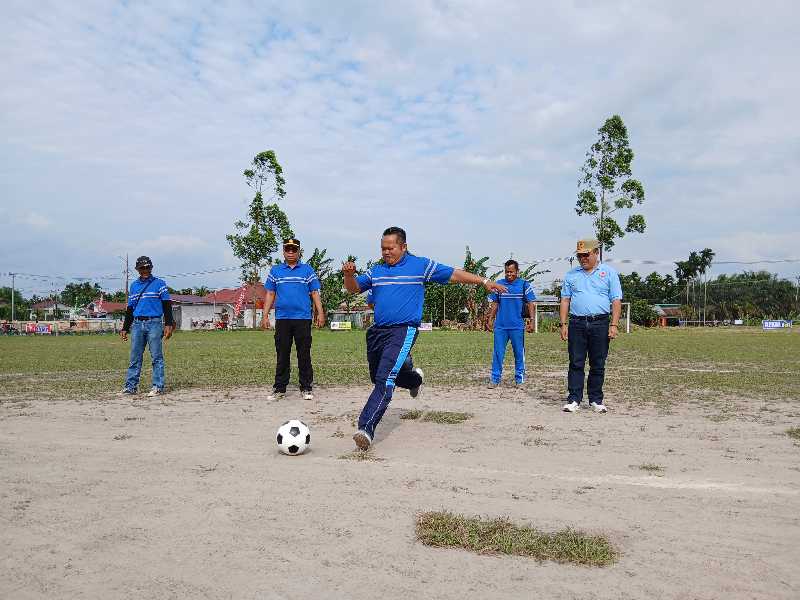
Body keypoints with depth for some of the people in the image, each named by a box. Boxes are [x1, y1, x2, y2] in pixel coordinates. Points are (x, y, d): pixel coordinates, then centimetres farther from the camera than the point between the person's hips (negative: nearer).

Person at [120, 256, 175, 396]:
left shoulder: (159, 283, 4)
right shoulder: (134, 285, 17)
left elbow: (167, 306, 0)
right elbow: (130, 309, 19)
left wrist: (169, 324, -10)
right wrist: (125, 328, 15)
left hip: (154, 323, -4)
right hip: (137, 324, 4)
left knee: (157, 357, -3)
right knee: (135, 357, 5)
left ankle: (158, 386, 0)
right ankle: (130, 386, 9)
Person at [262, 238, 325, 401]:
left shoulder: (307, 270, 8)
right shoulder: (275, 271, 12)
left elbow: (315, 293, 6)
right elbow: (270, 294, 11)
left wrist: (320, 313, -4)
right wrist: (265, 316, 4)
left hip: (303, 318, -1)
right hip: (282, 319, 2)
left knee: (304, 355, 2)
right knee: (282, 355, 6)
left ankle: (306, 388, 10)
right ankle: (279, 388, 13)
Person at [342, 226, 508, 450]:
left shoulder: (421, 265, 3)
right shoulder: (376, 270, 14)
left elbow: (453, 274, 7)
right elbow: (354, 288, 19)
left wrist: (484, 281, 5)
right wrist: (349, 274, -3)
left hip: (403, 331, -6)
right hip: (377, 331, 6)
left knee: (385, 379, -21)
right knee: (378, 377, 20)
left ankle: (366, 428, -22)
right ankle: (415, 378, 48)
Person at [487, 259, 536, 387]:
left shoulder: (524, 285, 1)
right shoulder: (498, 284, 7)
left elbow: (530, 304, 2)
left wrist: (531, 321, -6)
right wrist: (490, 319, 8)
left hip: (517, 326, -2)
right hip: (500, 325, 2)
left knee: (519, 353, 6)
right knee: (498, 353, 2)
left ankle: (520, 379, 16)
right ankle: (495, 379, 7)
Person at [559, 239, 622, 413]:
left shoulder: (609, 273, 6)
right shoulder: (571, 275, 13)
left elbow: (616, 301, 2)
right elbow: (565, 300, 12)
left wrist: (614, 325, -6)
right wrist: (563, 324, 3)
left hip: (600, 324, -1)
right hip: (577, 324, 1)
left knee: (598, 365, 5)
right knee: (576, 363, 1)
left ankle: (596, 400, 15)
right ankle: (574, 399, 5)